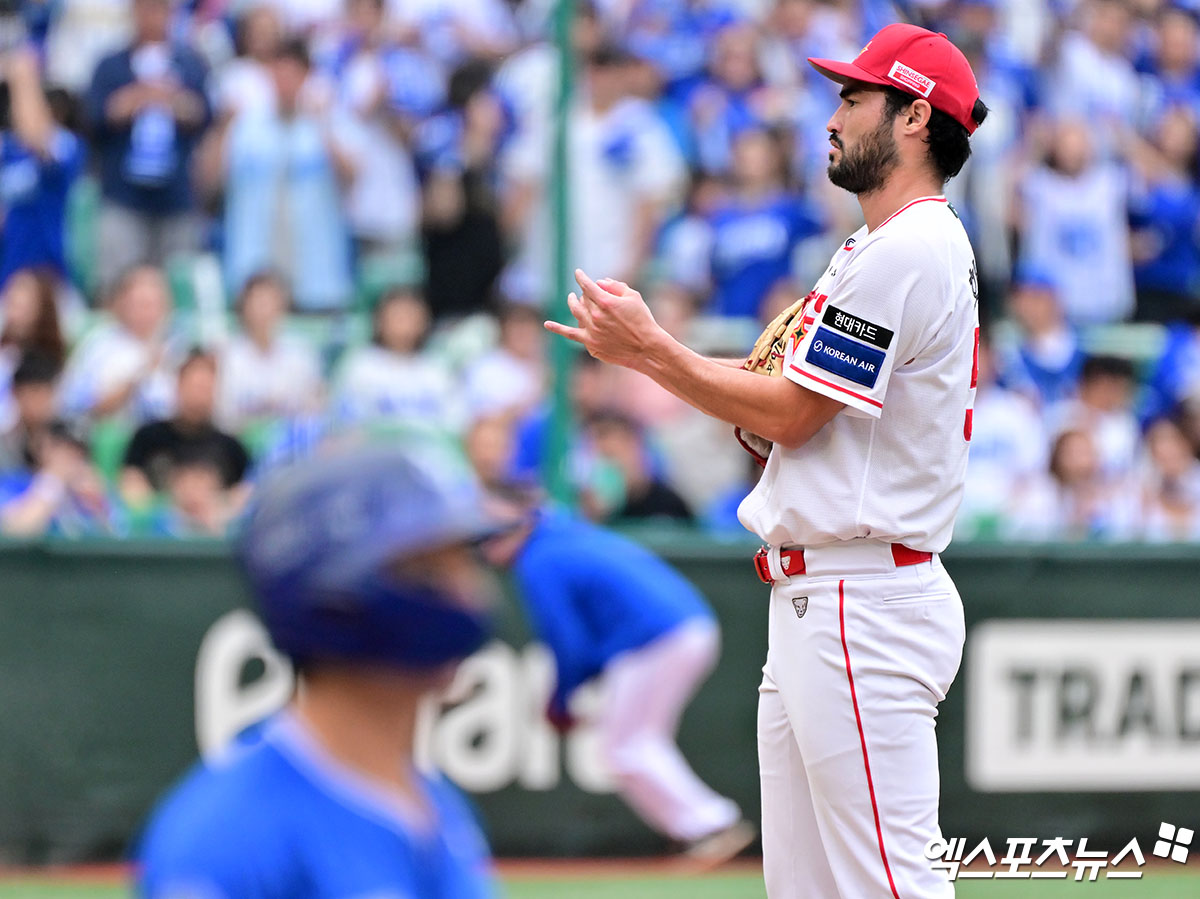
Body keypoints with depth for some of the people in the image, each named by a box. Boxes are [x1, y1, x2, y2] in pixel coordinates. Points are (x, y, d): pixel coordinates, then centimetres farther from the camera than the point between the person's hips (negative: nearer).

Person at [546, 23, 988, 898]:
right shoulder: (882, 250, 21)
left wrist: (651, 349, -6)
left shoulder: (910, 253, -13)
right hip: (813, 599, 11)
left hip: (863, 608, -11)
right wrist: (642, 346, 10)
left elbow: (791, 414, -14)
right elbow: (784, 411, 20)